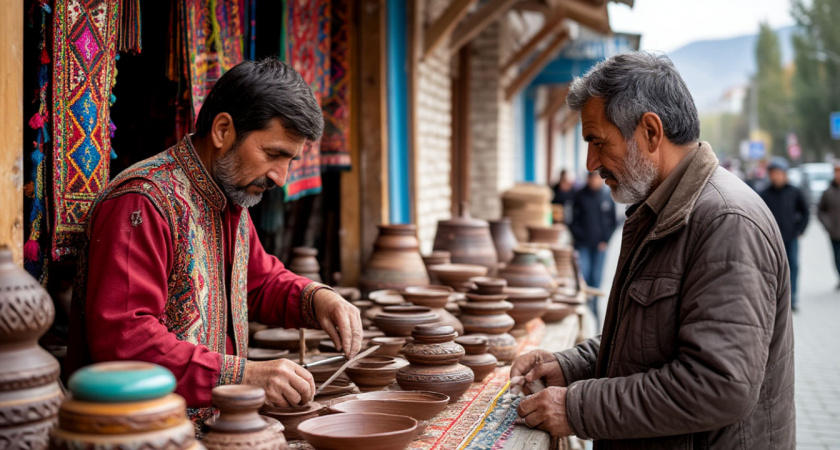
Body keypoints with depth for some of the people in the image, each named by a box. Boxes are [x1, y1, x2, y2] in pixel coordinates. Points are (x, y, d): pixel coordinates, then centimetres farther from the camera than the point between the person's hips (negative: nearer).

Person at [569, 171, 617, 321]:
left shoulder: (607, 198, 3)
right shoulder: (580, 196, 1)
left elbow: (613, 222, 10)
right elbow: (574, 219, 3)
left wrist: (606, 240, 1)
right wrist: (578, 237, -8)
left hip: (600, 245, 1)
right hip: (583, 244, -1)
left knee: (596, 277, 3)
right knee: (583, 274, -10)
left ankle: (593, 307, 13)